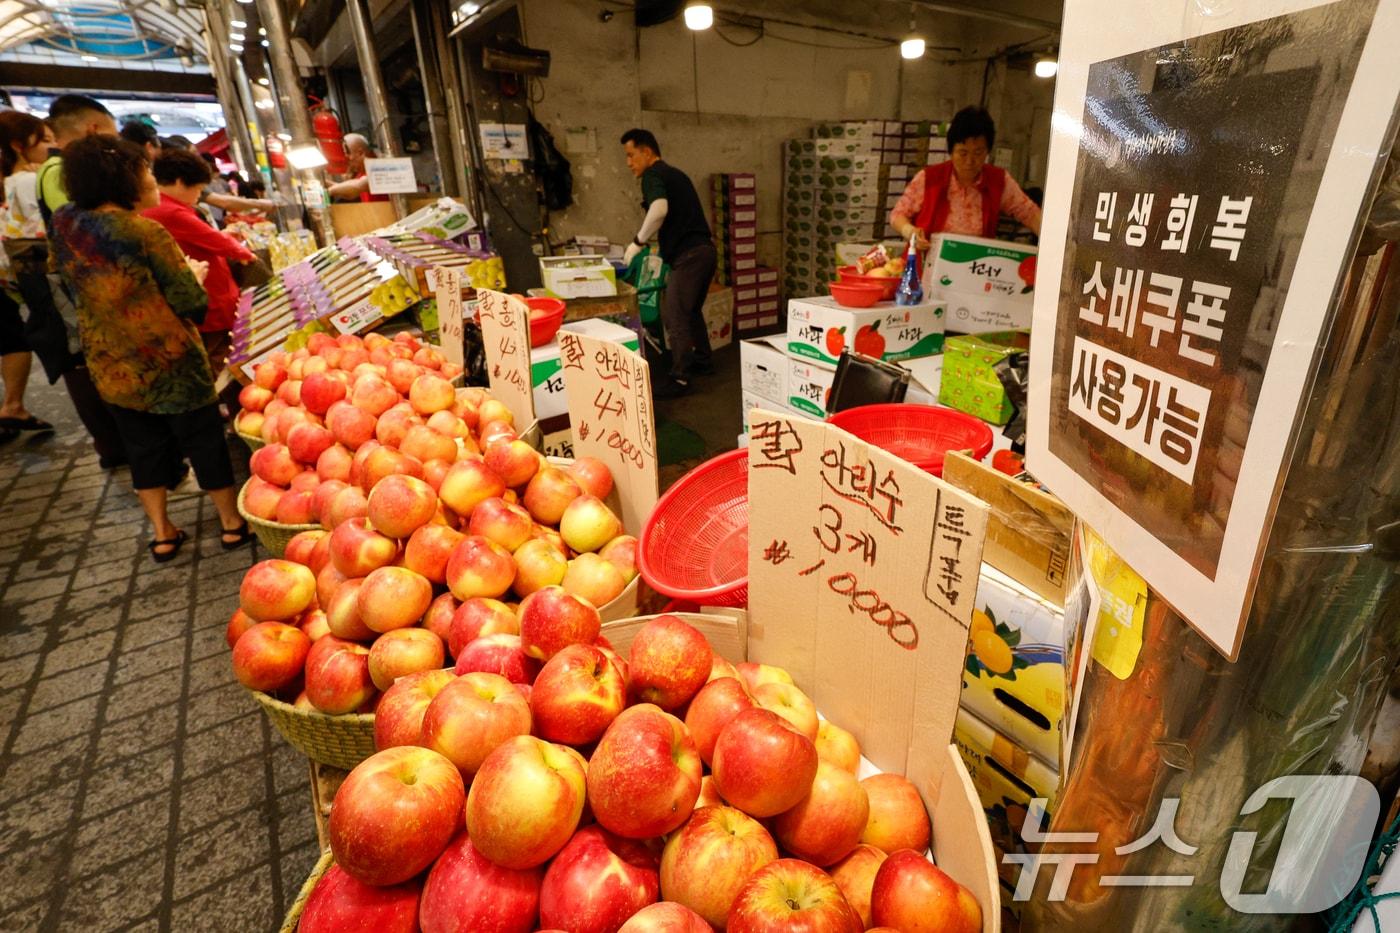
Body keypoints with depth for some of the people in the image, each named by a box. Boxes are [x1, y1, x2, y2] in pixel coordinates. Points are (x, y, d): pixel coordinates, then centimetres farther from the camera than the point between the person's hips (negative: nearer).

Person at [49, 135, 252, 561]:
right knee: (204, 439, 8)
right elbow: (192, 303, -15)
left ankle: (162, 534, 24)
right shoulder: (145, 231, -17)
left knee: (144, 446, 15)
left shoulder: (64, 226, 2)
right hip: (168, 362, -6)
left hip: (110, 367, 6)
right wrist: (193, 273, 5)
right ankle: (233, 522, 20)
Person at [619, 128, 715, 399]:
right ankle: (702, 361, 32)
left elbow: (659, 209, -25)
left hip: (688, 254, -10)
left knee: (674, 316, -9)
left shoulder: (652, 175, -5)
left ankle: (680, 379, -9)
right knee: (691, 310, 21)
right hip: (704, 249, 10)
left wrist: (638, 242, -15)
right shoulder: (675, 173, 23)